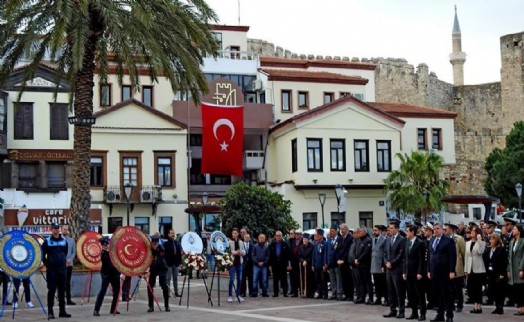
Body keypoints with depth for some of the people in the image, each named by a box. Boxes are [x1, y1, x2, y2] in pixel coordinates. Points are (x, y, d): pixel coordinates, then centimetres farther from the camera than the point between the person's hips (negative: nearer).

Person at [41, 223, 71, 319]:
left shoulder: (64, 240, 8)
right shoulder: (47, 241, -2)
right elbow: (43, 255, 0)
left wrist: (64, 260, 9)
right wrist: (48, 264, -2)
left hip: (62, 269, 4)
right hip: (51, 270, -4)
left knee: (62, 290, 8)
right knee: (51, 290, -3)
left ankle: (62, 311, 15)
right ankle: (50, 312, 1)